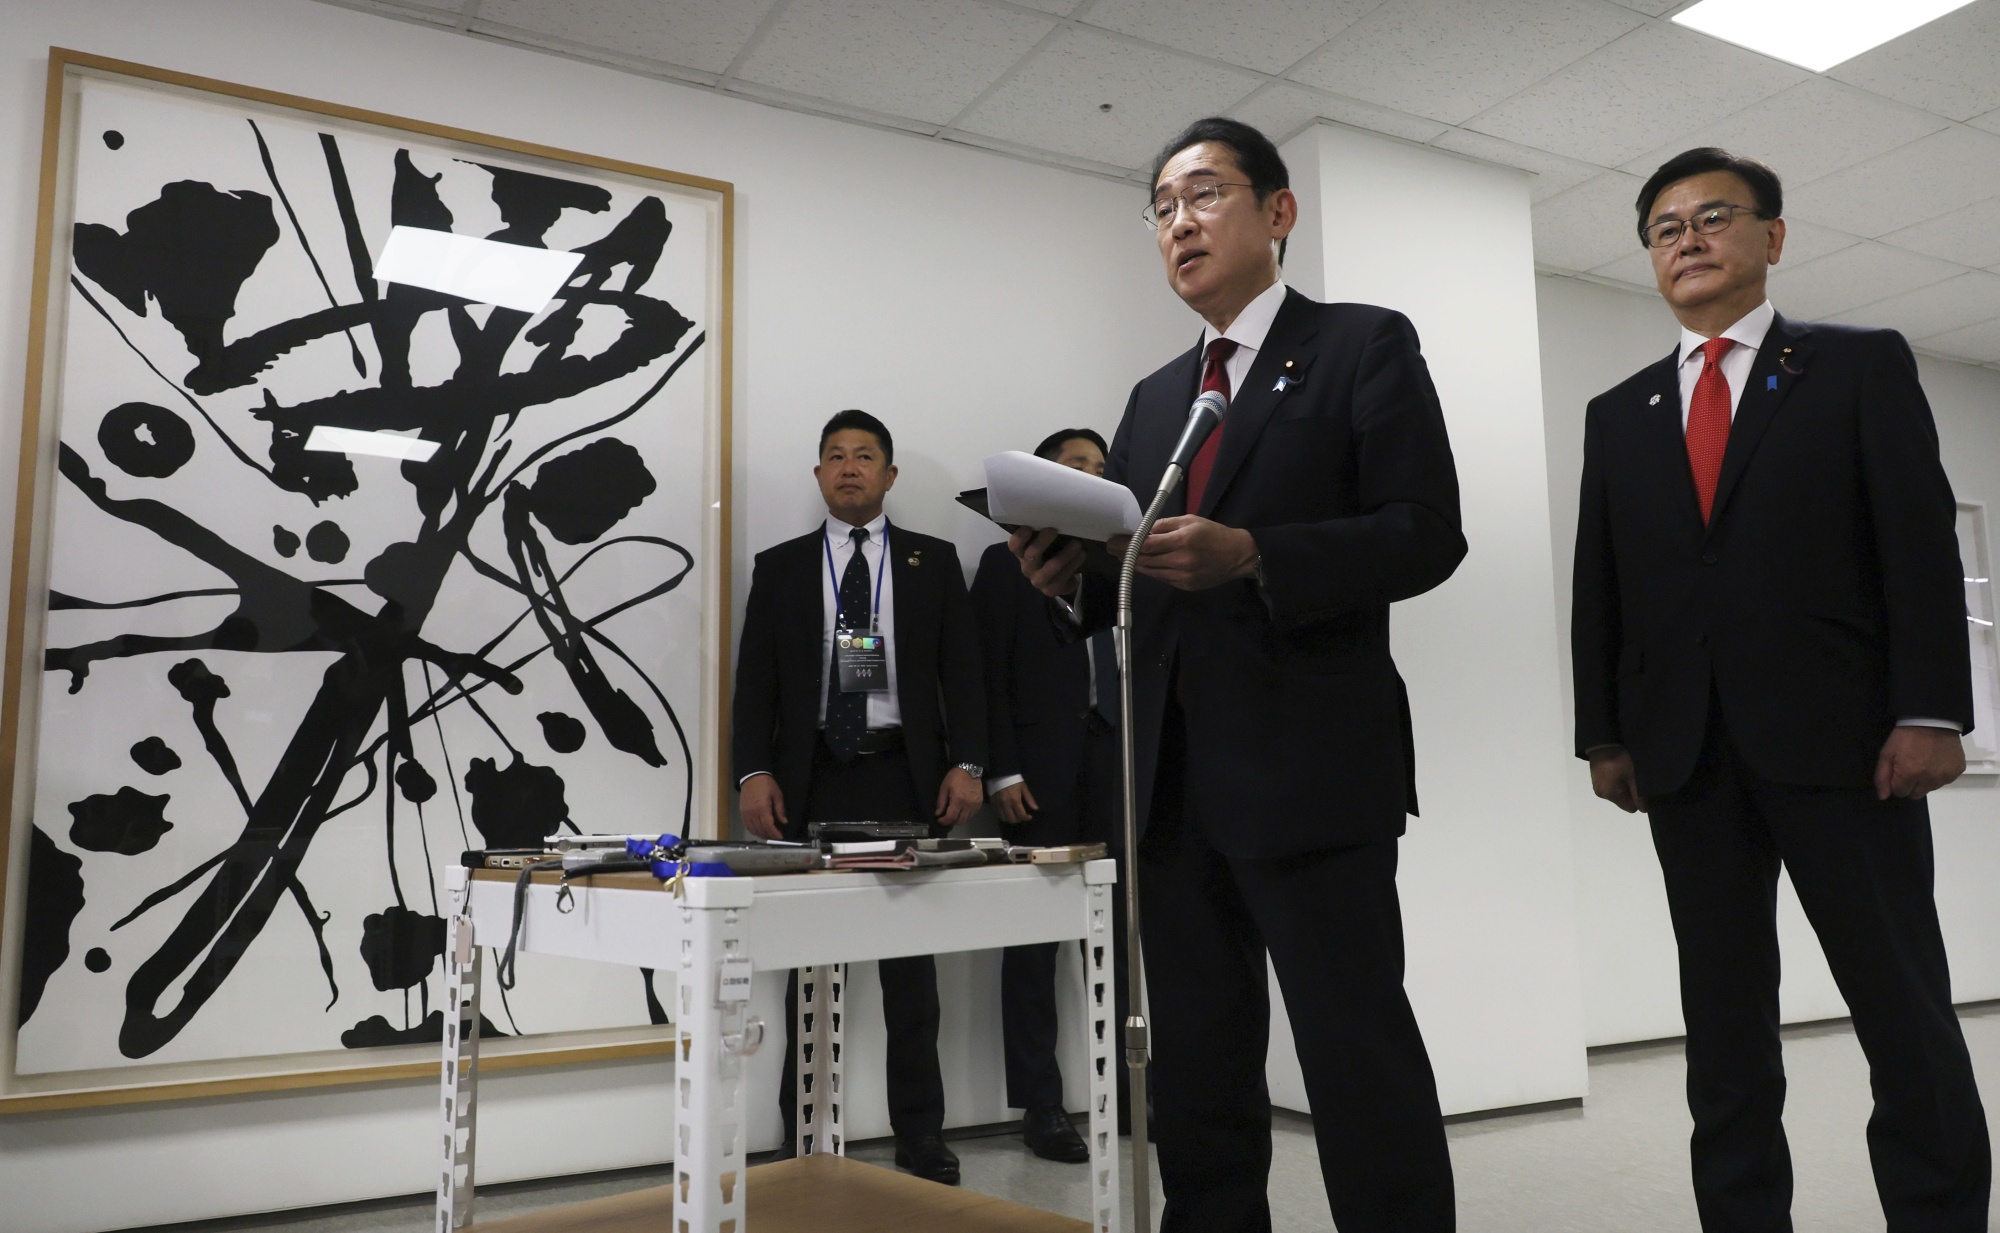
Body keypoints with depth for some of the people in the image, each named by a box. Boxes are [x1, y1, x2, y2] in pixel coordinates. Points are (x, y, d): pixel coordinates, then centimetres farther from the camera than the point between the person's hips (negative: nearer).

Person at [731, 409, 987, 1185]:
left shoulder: (934, 561, 9)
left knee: (910, 961, 6)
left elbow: (962, 670, 4)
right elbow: (756, 680, 4)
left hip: (906, 778, 0)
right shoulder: (779, 567, 9)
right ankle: (803, 1135, 15)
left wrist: (965, 764, -8)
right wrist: (754, 772, -9)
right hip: (812, 780, 1)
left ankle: (920, 1133, 15)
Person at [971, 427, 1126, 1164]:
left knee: (1117, 930, 4)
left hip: (1117, 764, 4)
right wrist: (1001, 772, -11)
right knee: (1035, 935, 1)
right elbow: (989, 675, -3)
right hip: (1042, 770, -4)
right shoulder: (1008, 562, 5)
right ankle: (1040, 1104, 6)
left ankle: (1120, 1084, 13)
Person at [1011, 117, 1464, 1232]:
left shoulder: (1363, 346, 2)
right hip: (1175, 784, 6)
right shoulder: (1154, 399, 20)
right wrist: (1072, 574, -3)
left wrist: (1252, 556, -21)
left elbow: (1425, 535, -9)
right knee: (1197, 1077, 13)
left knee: (1361, 1067, -2)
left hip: (1311, 771, -6)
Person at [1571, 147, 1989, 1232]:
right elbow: (1598, 592, 12)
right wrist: (1603, 733, 4)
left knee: (1906, 1011, 2)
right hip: (1687, 753, 3)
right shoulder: (1617, 413, 16)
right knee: (1723, 1025, 7)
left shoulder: (1862, 366, 8)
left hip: (1836, 734, -3)